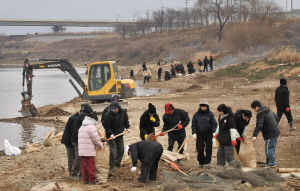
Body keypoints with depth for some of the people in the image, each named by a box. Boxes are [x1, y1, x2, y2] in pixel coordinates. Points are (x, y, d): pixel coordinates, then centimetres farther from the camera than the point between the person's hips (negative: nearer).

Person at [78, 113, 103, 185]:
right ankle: (92, 180, 5)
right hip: (89, 151, -8)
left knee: (84, 165, 12)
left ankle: (85, 179, 16)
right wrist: (100, 145, 4)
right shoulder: (92, 127, -11)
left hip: (81, 150, 8)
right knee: (91, 166, -1)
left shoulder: (81, 127, 17)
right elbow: (96, 139, -14)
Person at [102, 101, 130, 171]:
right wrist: (111, 134, -25)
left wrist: (127, 127, 5)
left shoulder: (123, 112, -5)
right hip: (111, 135, -6)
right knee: (113, 151, -6)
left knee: (121, 150, 15)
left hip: (120, 134, 6)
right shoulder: (107, 115, -22)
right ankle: (111, 166, 3)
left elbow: (125, 120, 14)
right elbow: (106, 126, -18)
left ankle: (117, 162, 36)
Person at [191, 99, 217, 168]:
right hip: (199, 134, 1)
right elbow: (194, 125, 5)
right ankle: (201, 163, 16)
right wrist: (194, 133, -5)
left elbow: (214, 124, -1)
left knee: (209, 149, 1)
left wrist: (214, 132, -13)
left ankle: (207, 163, 11)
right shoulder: (196, 115, 3)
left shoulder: (210, 114, 0)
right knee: (200, 149, 2)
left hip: (208, 134, -1)